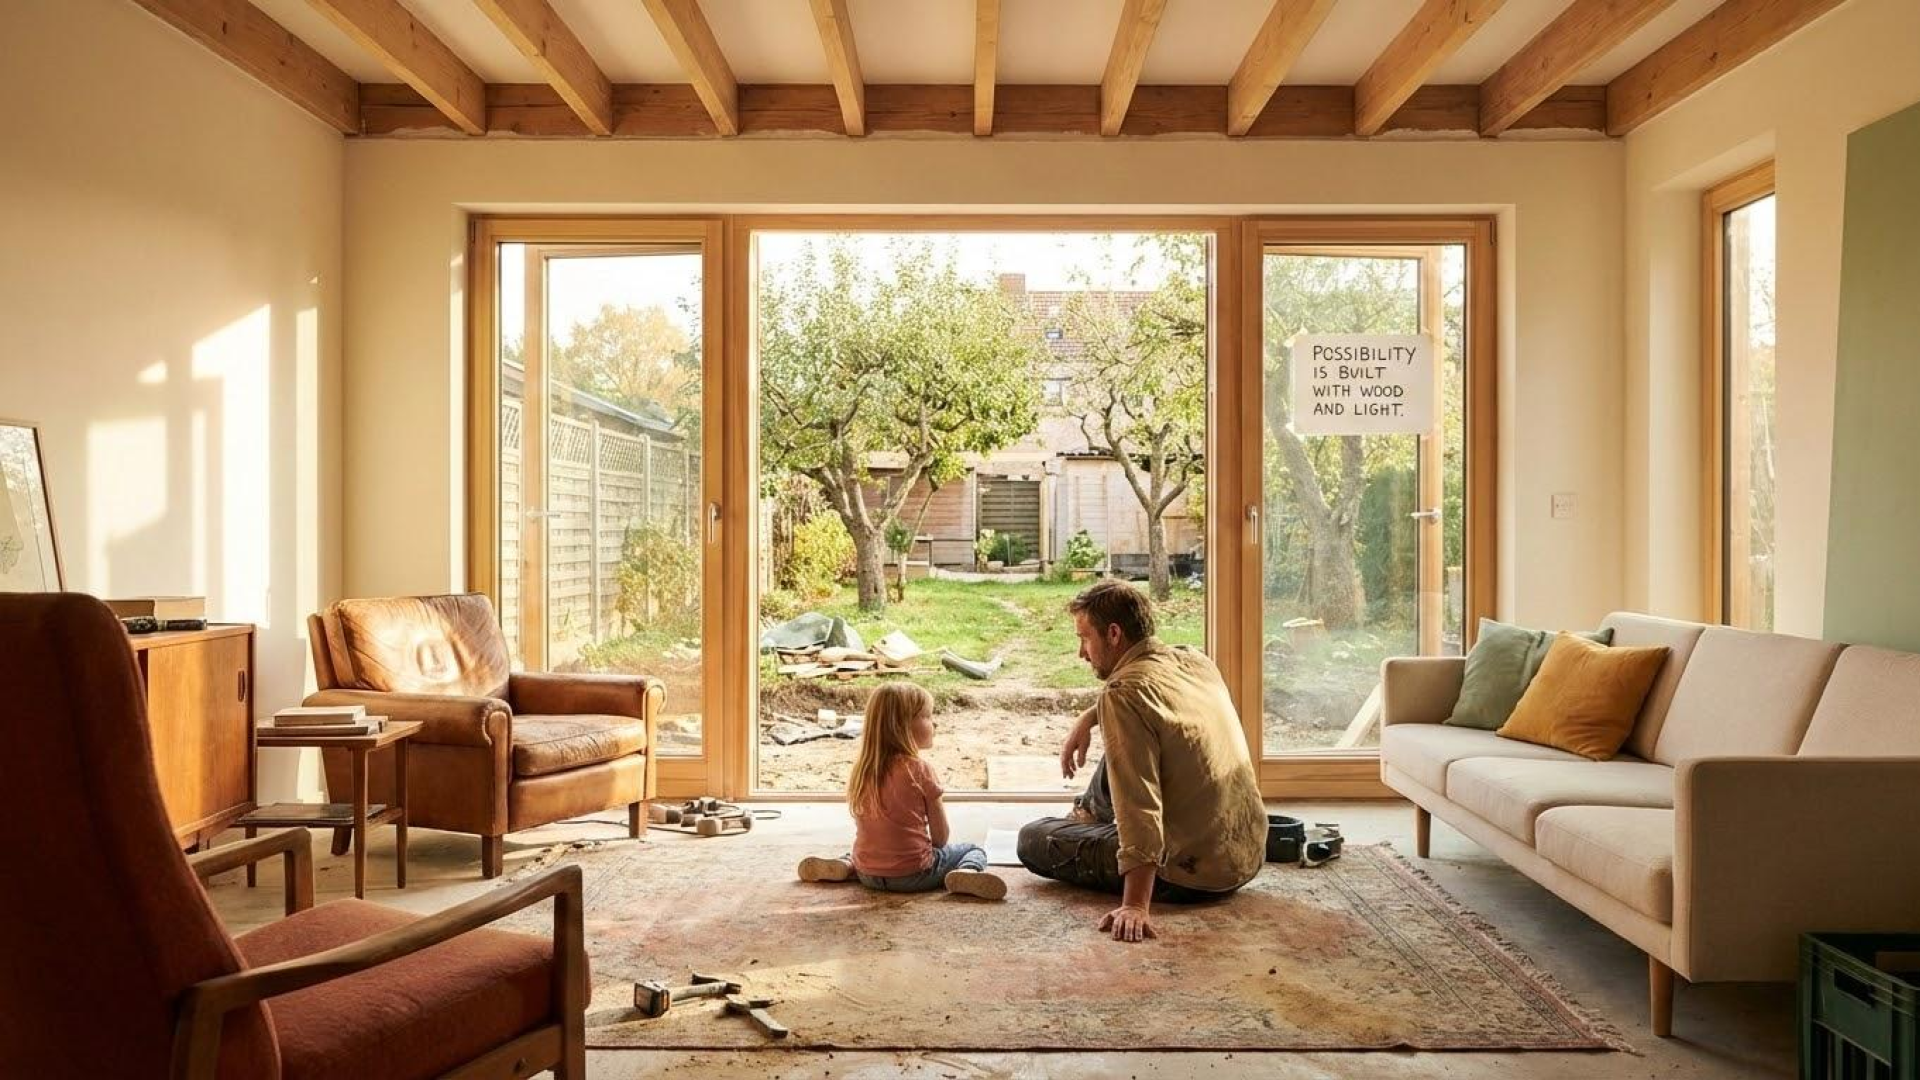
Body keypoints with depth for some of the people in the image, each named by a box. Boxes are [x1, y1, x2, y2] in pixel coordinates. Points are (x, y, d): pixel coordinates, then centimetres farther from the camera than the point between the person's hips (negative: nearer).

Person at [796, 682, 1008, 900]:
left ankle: (844, 865, 11)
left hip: (867, 875, 6)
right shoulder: (919, 769, -14)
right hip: (913, 875, -6)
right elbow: (941, 837, -9)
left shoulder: (861, 767, 2)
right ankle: (967, 872, -18)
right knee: (973, 850, 14)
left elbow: (868, 828, 10)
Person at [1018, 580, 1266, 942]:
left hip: (1192, 875, -8)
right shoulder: (1196, 661, 3)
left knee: (1033, 840, 1)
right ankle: (1090, 813, 48)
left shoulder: (1124, 693, -20)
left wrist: (1136, 905, -33)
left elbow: (1140, 806, -29)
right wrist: (1089, 718, 20)